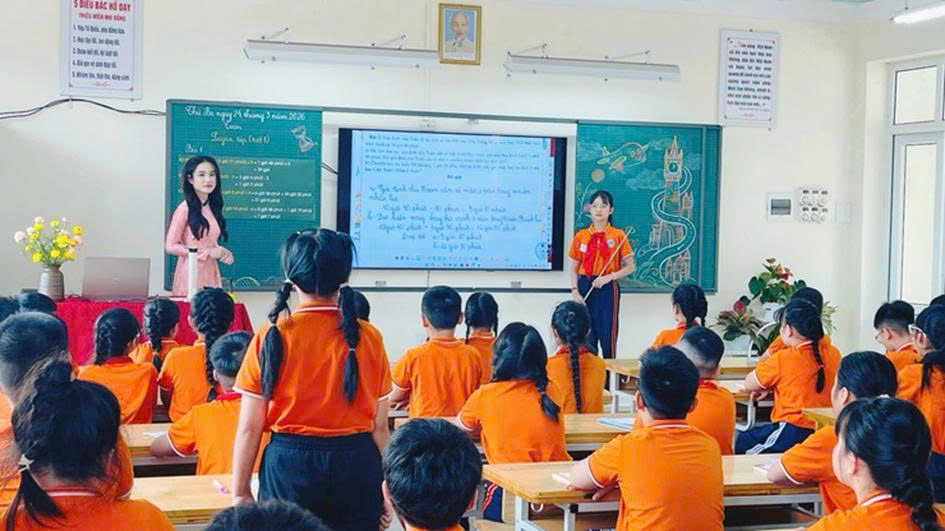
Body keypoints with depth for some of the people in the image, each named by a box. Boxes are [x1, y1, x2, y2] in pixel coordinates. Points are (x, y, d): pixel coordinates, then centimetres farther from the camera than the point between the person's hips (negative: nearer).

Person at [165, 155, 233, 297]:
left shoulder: (213, 207, 10)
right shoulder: (185, 208, -10)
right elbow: (170, 246, -11)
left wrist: (223, 253, -1)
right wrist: (207, 253, -13)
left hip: (210, 273, 6)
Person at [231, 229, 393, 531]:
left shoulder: (271, 337, -6)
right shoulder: (368, 338, -3)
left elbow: (249, 428, -5)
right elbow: (379, 426, 1)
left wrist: (240, 493, 3)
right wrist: (386, 488, 10)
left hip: (290, 465, -1)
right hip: (357, 467, 1)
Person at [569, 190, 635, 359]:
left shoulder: (618, 236, 0)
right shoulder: (580, 236, 7)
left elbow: (630, 267, 1)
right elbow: (574, 268, 10)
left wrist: (609, 277, -13)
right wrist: (575, 291, -3)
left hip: (608, 289, -2)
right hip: (585, 288, 2)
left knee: (607, 337, -4)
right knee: (586, 339, 4)